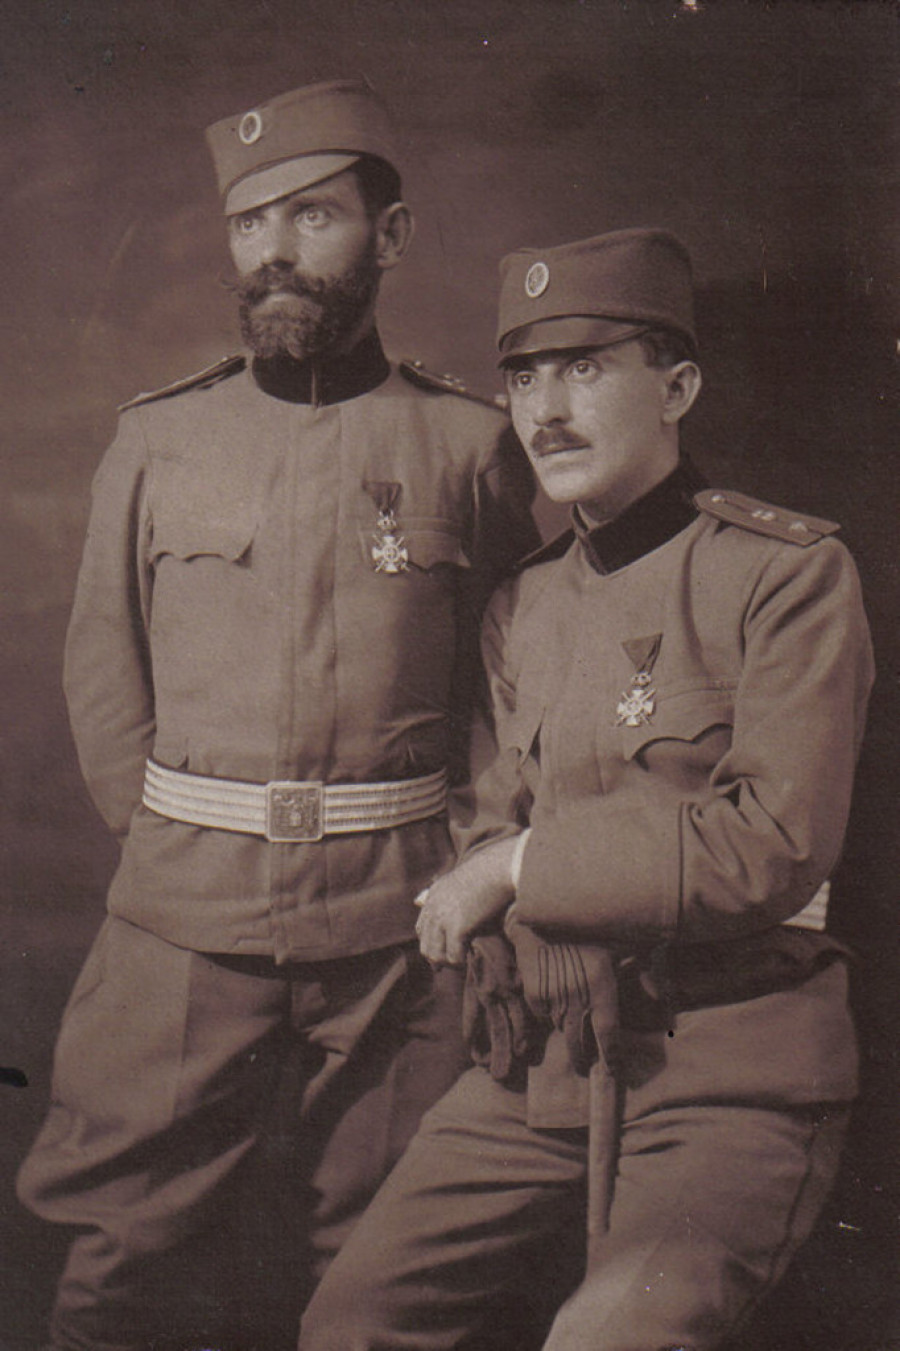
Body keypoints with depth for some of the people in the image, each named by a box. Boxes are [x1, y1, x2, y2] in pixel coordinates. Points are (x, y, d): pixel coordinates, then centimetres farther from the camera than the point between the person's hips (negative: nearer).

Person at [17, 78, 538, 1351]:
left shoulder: (472, 443, 2)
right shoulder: (156, 440, 6)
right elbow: (102, 662, 11)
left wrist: (458, 854, 2)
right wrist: (167, 830, 4)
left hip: (400, 921, 0)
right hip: (184, 916, 1)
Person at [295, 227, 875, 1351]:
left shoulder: (789, 572, -8)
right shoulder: (519, 606, 11)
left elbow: (778, 844, -16)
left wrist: (527, 866, -12)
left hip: (735, 1077, -5)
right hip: (539, 1066, 6)